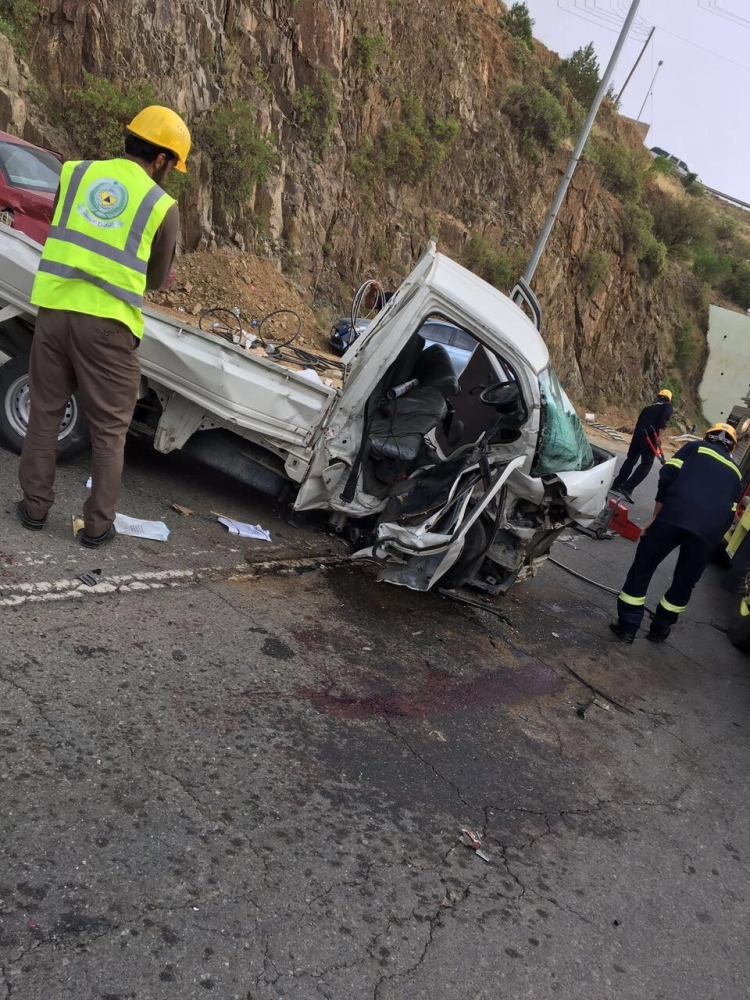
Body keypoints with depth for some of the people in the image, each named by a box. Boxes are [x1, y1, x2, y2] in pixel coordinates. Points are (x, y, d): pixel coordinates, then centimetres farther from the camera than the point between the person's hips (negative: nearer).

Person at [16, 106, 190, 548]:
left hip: (54, 307, 4)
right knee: (109, 428, 8)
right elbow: (157, 279, 8)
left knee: (46, 412, 17)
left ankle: (36, 507, 25)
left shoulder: (75, 172, 9)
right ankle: (98, 524, 14)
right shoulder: (162, 205, -1)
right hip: (107, 322, -3)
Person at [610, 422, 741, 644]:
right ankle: (659, 629, 33)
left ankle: (627, 626, 12)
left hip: (676, 515, -3)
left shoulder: (695, 447, 23)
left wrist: (655, 517, 11)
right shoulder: (735, 472, 32)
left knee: (642, 568, 11)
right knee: (684, 582, 21)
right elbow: (730, 513, 24)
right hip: (711, 529, 3)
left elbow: (667, 477, 8)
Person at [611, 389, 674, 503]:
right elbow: (663, 420, -8)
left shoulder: (649, 407, 28)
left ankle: (616, 485, 19)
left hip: (638, 431, 6)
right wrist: (659, 436, -16)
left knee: (631, 459, 17)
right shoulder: (668, 406, 12)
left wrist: (636, 436, 25)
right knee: (646, 464, -6)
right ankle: (627, 488, -18)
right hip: (650, 434, -6)